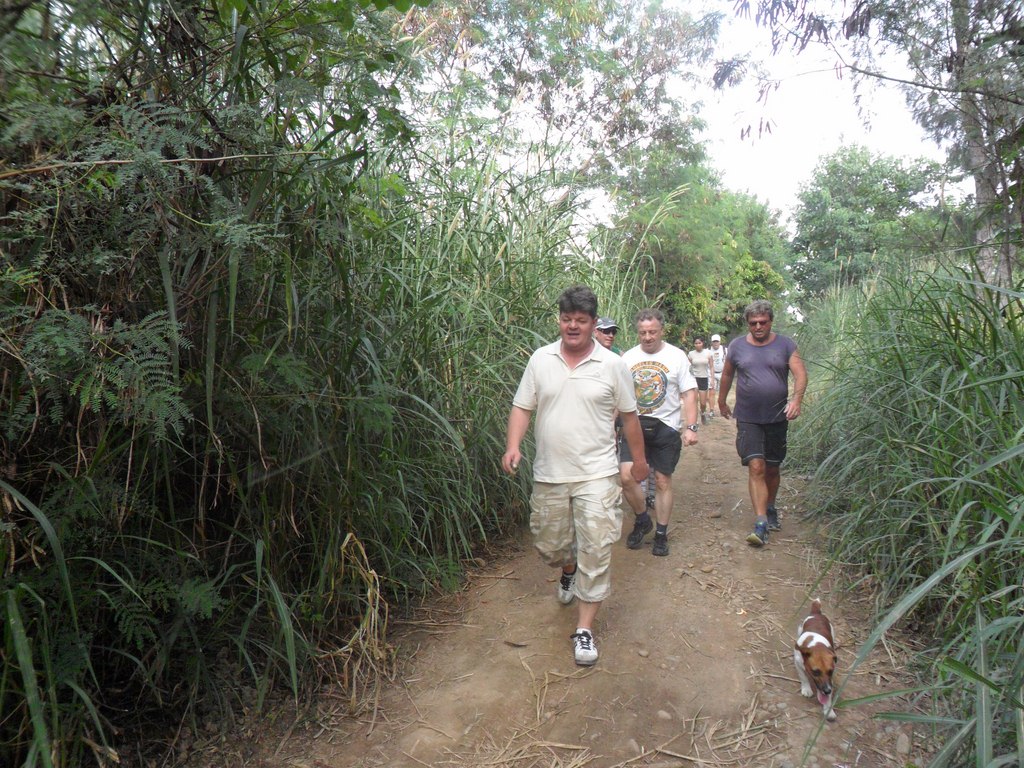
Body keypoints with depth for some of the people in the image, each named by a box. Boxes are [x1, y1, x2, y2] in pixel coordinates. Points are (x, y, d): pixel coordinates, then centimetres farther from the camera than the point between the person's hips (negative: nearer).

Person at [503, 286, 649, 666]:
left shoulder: (612, 364, -3)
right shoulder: (540, 359, 1)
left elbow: (629, 415, 6)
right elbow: (522, 407, 3)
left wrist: (639, 458, 12)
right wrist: (513, 445, -12)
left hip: (596, 474, -2)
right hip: (549, 474, 3)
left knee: (595, 551, -5)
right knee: (548, 545, 16)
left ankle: (584, 629, 9)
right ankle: (569, 571, 51)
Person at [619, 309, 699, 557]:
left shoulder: (677, 356, 0)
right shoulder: (628, 357, 7)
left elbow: (689, 394, -2)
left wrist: (691, 427, -11)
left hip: (666, 427, -2)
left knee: (663, 481, 5)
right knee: (626, 476, -11)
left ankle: (661, 534, 20)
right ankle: (642, 519, 15)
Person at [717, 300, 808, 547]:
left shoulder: (785, 345, 0)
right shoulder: (737, 346, 3)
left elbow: (800, 374, -9)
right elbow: (727, 374, 17)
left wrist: (796, 399, -26)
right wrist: (721, 401, 25)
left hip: (777, 418, 1)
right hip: (748, 418, -1)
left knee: (772, 469, 13)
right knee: (756, 467, -13)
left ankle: (770, 509, 36)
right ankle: (761, 523, -14)